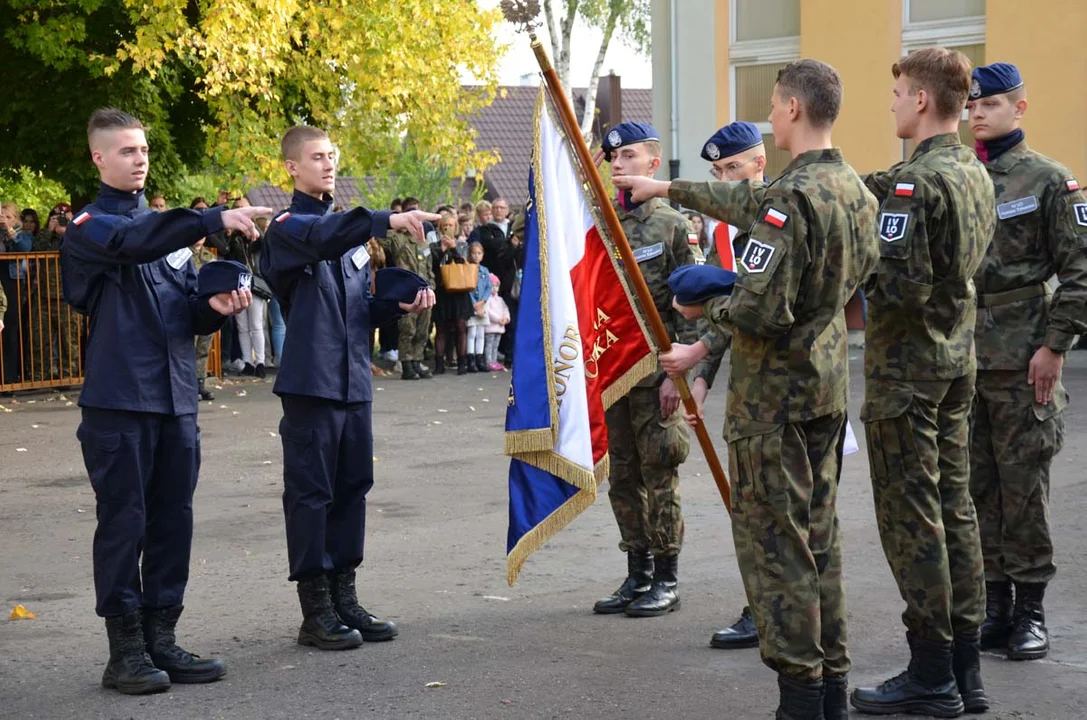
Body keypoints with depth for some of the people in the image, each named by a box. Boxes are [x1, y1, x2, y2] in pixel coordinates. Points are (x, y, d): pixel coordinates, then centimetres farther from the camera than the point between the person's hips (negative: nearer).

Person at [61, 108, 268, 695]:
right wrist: (215, 220, -33)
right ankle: (125, 651, 4)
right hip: (118, 400, -6)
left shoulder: (168, 226, 18)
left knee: (172, 520, 7)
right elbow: (133, 242, -24)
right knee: (123, 522, -3)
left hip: (177, 398, 6)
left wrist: (214, 307, -4)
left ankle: (161, 640, 16)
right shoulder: (89, 228, -2)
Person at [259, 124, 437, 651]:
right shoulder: (287, 227, -5)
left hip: (354, 381, 7)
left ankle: (345, 600, 19)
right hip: (310, 382, -7)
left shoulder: (350, 231, 19)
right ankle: (316, 612, 2)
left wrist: (399, 304, 2)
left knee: (352, 488, 10)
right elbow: (322, 237, -29)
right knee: (310, 493, -3)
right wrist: (388, 221, -40)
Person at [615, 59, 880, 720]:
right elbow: (747, 200, 22)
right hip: (830, 385, 9)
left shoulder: (792, 198, -21)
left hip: (775, 393, -9)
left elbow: (762, 311, -26)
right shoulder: (855, 189, 8)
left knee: (773, 540, -1)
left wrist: (706, 307, -6)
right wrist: (671, 189, 30)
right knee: (819, 534, 15)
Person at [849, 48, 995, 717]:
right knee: (955, 507, 12)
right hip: (959, 358, 9)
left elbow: (902, 285, -25)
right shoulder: (976, 174, 10)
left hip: (907, 365, -9)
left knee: (911, 516, -2)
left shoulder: (914, 182, -18)